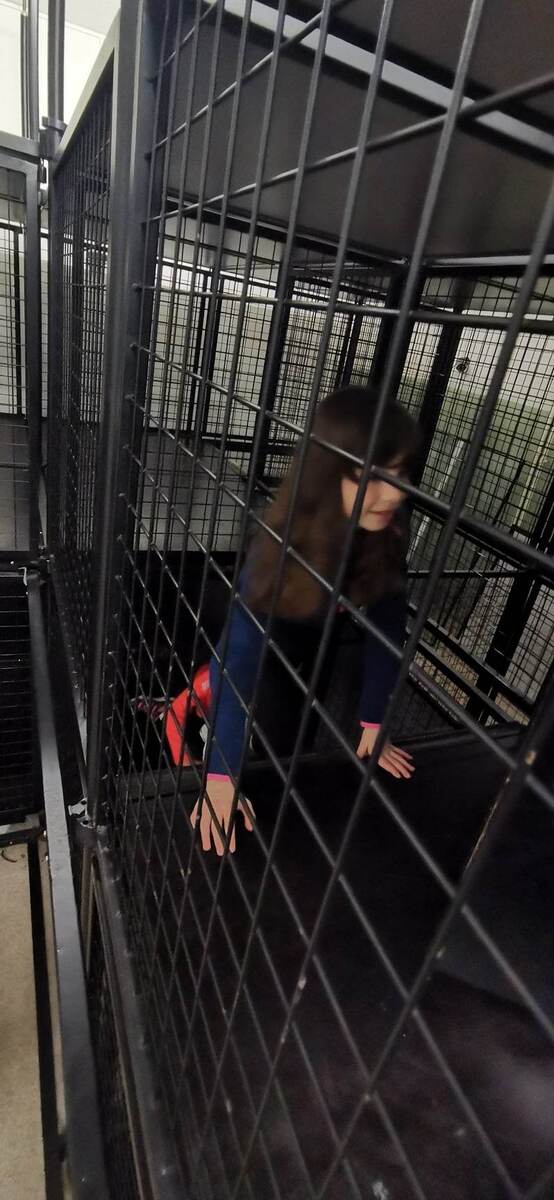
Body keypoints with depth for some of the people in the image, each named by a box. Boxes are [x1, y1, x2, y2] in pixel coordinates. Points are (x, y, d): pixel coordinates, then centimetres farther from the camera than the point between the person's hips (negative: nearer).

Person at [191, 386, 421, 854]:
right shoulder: (284, 541, -39)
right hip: (255, 644, -4)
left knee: (281, 746, 18)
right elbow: (239, 652, -42)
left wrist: (374, 723, -16)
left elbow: (388, 624, -18)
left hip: (303, 651, 4)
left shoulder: (391, 531, -26)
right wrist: (220, 774, -43)